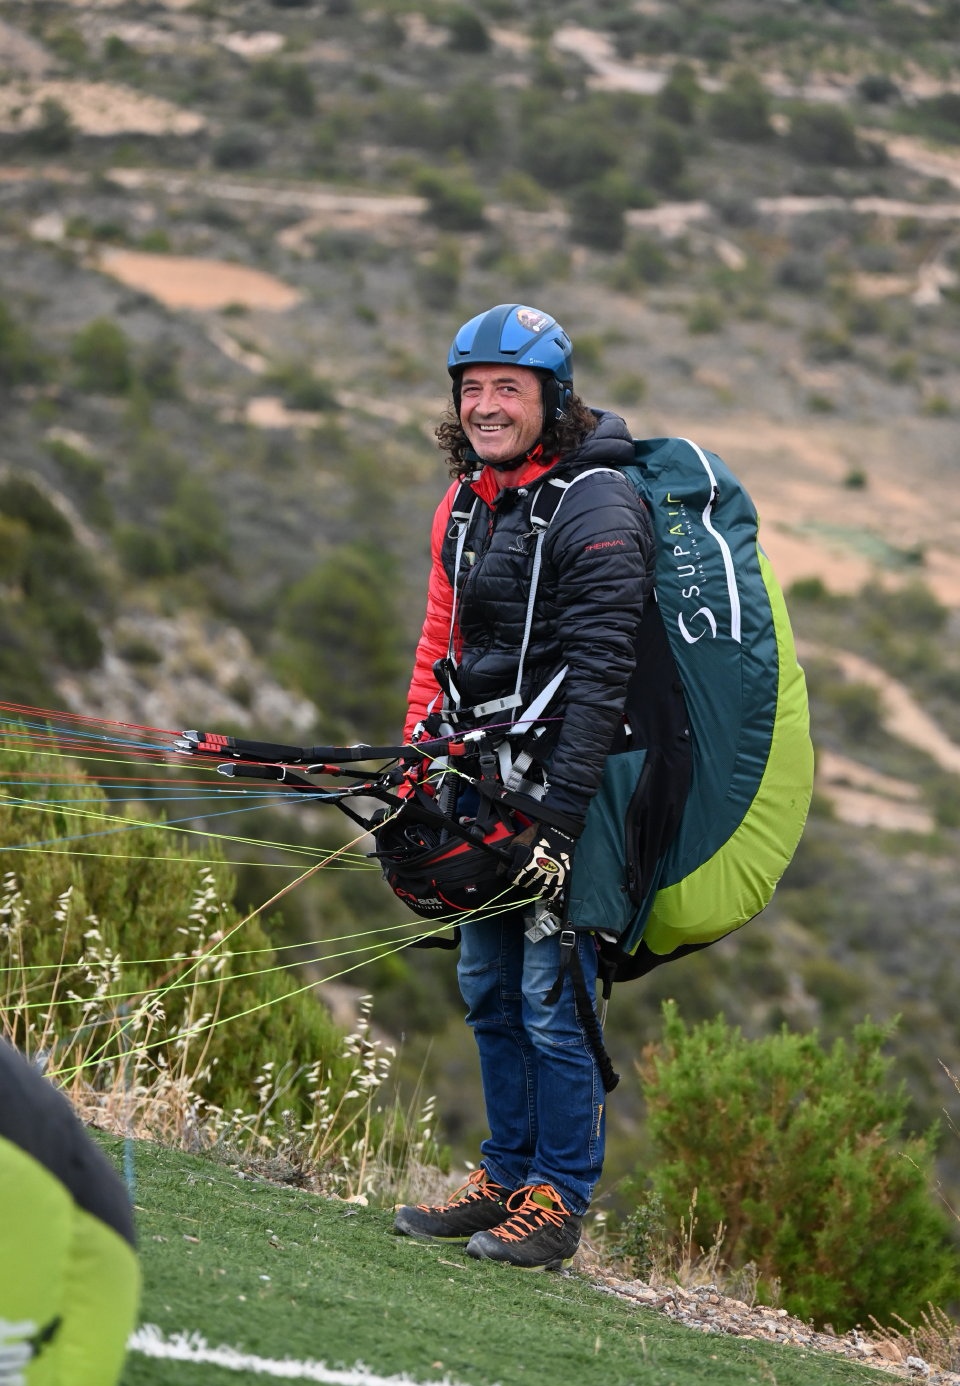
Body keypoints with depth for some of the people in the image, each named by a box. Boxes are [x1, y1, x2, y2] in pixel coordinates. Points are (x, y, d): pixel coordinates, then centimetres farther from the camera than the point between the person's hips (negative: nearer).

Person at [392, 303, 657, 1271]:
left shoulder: (597, 511, -15)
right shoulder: (466, 502, 11)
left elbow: (598, 678, -19)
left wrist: (559, 818, -23)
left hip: (570, 781, -8)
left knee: (551, 994, -6)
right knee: (487, 987, 12)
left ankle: (559, 1198, 3)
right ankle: (507, 1175, 23)